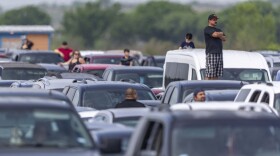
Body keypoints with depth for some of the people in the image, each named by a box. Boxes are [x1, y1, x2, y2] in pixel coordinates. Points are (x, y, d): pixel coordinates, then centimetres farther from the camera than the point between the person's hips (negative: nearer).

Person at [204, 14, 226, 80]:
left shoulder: (218, 30, 24)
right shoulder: (207, 29, -1)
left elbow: (224, 38, 13)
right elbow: (215, 34, -16)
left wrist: (219, 35, -5)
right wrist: (221, 33, 4)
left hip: (219, 53, 8)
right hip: (211, 53, -8)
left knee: (216, 75, 4)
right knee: (209, 75, -11)